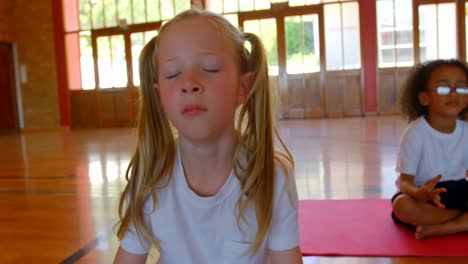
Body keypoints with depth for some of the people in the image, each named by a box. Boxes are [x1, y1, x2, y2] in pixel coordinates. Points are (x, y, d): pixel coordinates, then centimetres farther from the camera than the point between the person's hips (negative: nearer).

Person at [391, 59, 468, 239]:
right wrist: (419, 193, -41)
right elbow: (405, 180, -17)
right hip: (425, 193, -4)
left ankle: (438, 229, -24)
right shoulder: (415, 133, -16)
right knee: (402, 205, -37)